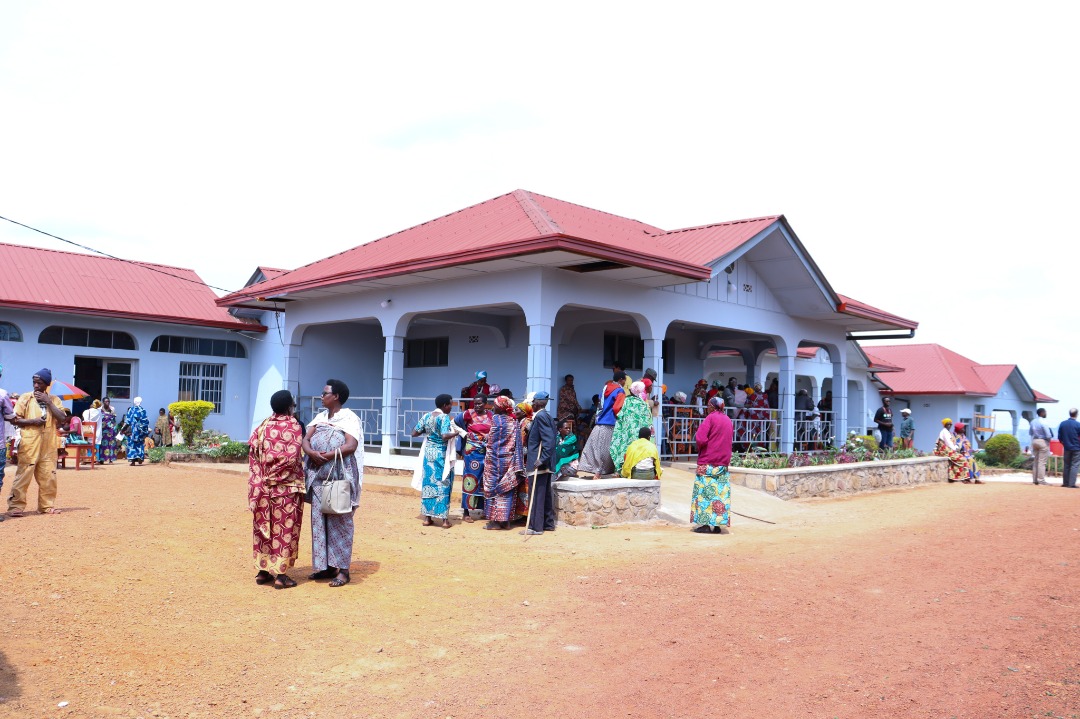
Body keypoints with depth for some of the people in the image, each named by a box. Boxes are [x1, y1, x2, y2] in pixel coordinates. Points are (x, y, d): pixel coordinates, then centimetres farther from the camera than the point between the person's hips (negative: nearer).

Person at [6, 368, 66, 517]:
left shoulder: (54, 400, 11)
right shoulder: (25, 398, 4)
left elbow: (63, 419, -3)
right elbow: (14, 420, 0)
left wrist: (48, 402, -6)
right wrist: (33, 421, -14)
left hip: (49, 445, 3)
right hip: (29, 444, -3)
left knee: (49, 476, 5)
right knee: (23, 475, -6)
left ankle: (47, 505, 15)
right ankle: (16, 506, -1)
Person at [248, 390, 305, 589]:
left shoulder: (263, 426, 5)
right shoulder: (294, 427, -11)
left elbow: (252, 449, -2)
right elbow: (293, 458, -17)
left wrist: (263, 475, 5)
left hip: (263, 487, 5)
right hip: (287, 487, -5)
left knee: (263, 526, 13)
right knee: (284, 529, 2)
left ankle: (263, 570, 19)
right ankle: (280, 574, 4)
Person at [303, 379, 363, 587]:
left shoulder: (349, 418, -5)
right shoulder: (320, 417, 15)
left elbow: (351, 446, -17)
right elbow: (306, 440, 7)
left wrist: (326, 456, -18)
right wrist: (311, 453, -15)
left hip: (340, 477, -6)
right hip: (318, 476, 7)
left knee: (339, 522, -3)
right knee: (319, 520, 7)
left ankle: (342, 569, 2)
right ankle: (325, 566, 17)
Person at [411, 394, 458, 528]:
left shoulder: (426, 416, 5)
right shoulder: (444, 417, -13)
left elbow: (414, 433, 7)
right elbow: (445, 436, -26)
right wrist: (456, 432, -10)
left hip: (428, 453, 5)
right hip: (441, 454, -5)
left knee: (428, 484, 10)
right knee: (443, 485, 2)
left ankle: (427, 517, 13)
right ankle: (444, 519, 4)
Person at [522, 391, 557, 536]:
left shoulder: (540, 416, -16)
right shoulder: (547, 416, 14)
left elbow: (549, 440, -24)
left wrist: (542, 459, -26)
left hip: (538, 463, -10)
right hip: (545, 463, 10)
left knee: (536, 495, -5)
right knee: (545, 494, 15)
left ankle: (535, 526, -2)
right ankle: (548, 523, 22)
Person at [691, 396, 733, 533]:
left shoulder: (710, 418, -9)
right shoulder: (728, 420, 11)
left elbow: (700, 439, -18)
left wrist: (700, 447, 1)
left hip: (707, 462, -6)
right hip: (723, 462, 6)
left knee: (705, 491, -1)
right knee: (721, 492, 6)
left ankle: (705, 524, -3)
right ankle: (718, 524, 5)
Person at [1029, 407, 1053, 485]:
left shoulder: (1033, 422, 4)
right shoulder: (1043, 423, -17)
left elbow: (1030, 433, 14)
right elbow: (1048, 435, -17)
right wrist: (1049, 439, 2)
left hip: (1034, 441, 7)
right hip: (1043, 442, -7)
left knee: (1036, 461, 14)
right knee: (1042, 462, -3)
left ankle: (1035, 479, 17)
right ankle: (1041, 480, -3)